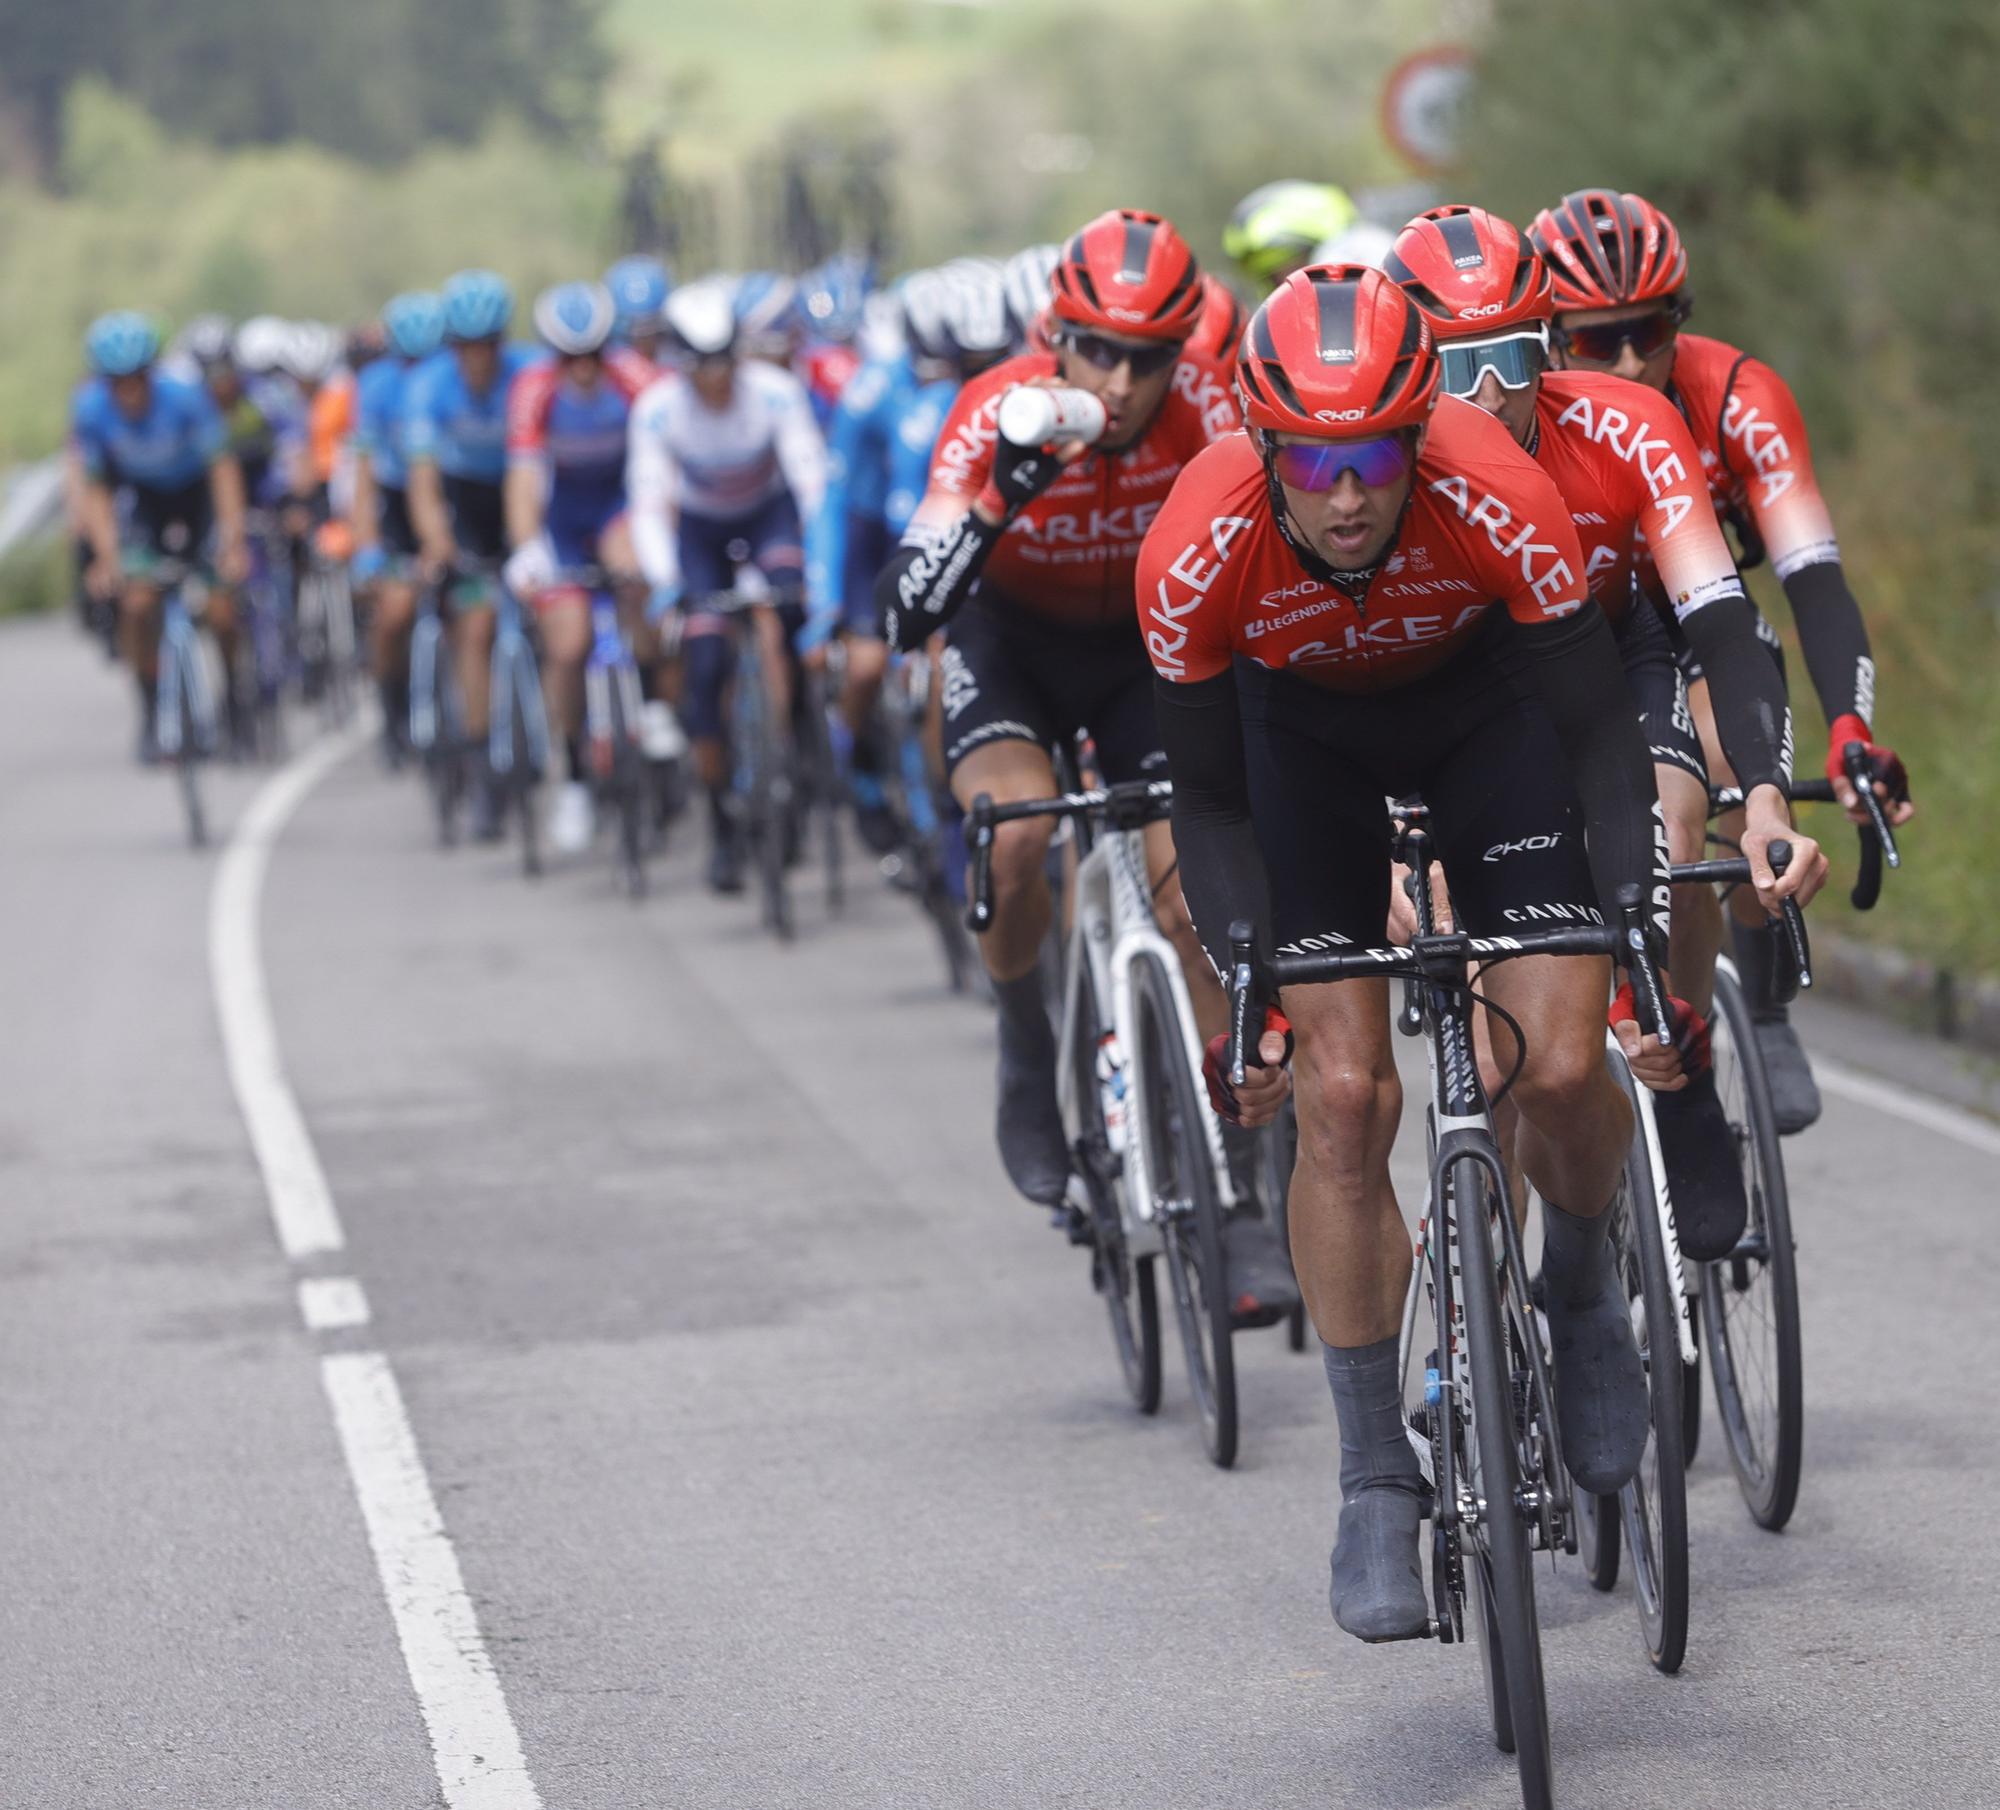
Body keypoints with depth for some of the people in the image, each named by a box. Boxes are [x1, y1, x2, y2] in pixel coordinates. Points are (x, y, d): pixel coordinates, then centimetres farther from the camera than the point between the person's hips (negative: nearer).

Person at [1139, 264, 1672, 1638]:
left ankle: (1584, 1292, 17)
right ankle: (1377, 1484, -1)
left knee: (1563, 1063, -17)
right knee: (1341, 1093, -12)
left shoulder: (1500, 503, -36)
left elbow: (1598, 730, -25)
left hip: (1486, 695, 0)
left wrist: (1647, 930, -34)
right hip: (1303, 729, 0)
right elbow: (1211, 801, -18)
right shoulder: (1197, 554, -33)